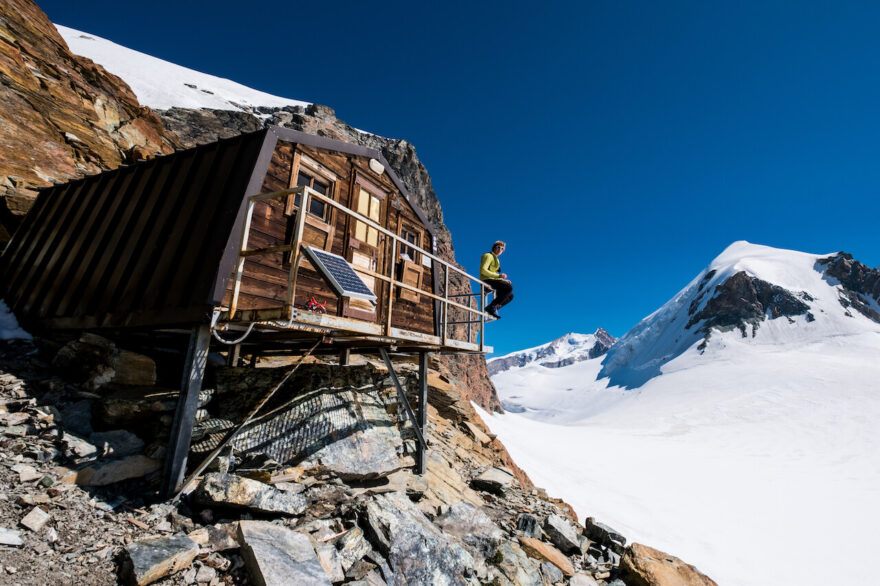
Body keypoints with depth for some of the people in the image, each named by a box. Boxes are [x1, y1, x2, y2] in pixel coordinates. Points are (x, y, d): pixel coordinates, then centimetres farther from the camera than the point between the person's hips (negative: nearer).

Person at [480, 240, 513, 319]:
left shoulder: (495, 259, 25)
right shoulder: (489, 256, -4)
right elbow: (483, 270, -19)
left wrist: (503, 280, 9)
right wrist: (498, 275, -22)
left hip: (492, 280, 10)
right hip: (487, 281, -10)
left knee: (510, 296, 11)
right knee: (510, 287, -25)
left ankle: (492, 309, 2)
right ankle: (491, 306, -22)